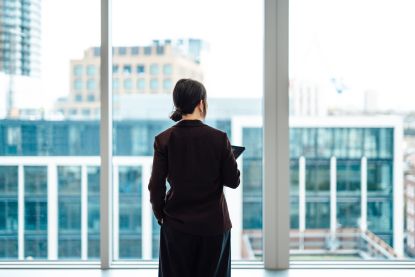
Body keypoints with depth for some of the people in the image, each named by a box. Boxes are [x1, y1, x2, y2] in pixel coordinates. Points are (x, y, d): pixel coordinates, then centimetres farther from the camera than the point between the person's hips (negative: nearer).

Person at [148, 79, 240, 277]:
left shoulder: (164, 140, -7)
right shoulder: (219, 138, -10)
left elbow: (156, 186, -4)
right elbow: (233, 181, -4)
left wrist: (160, 215, 11)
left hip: (177, 225, 1)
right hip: (213, 224, -1)